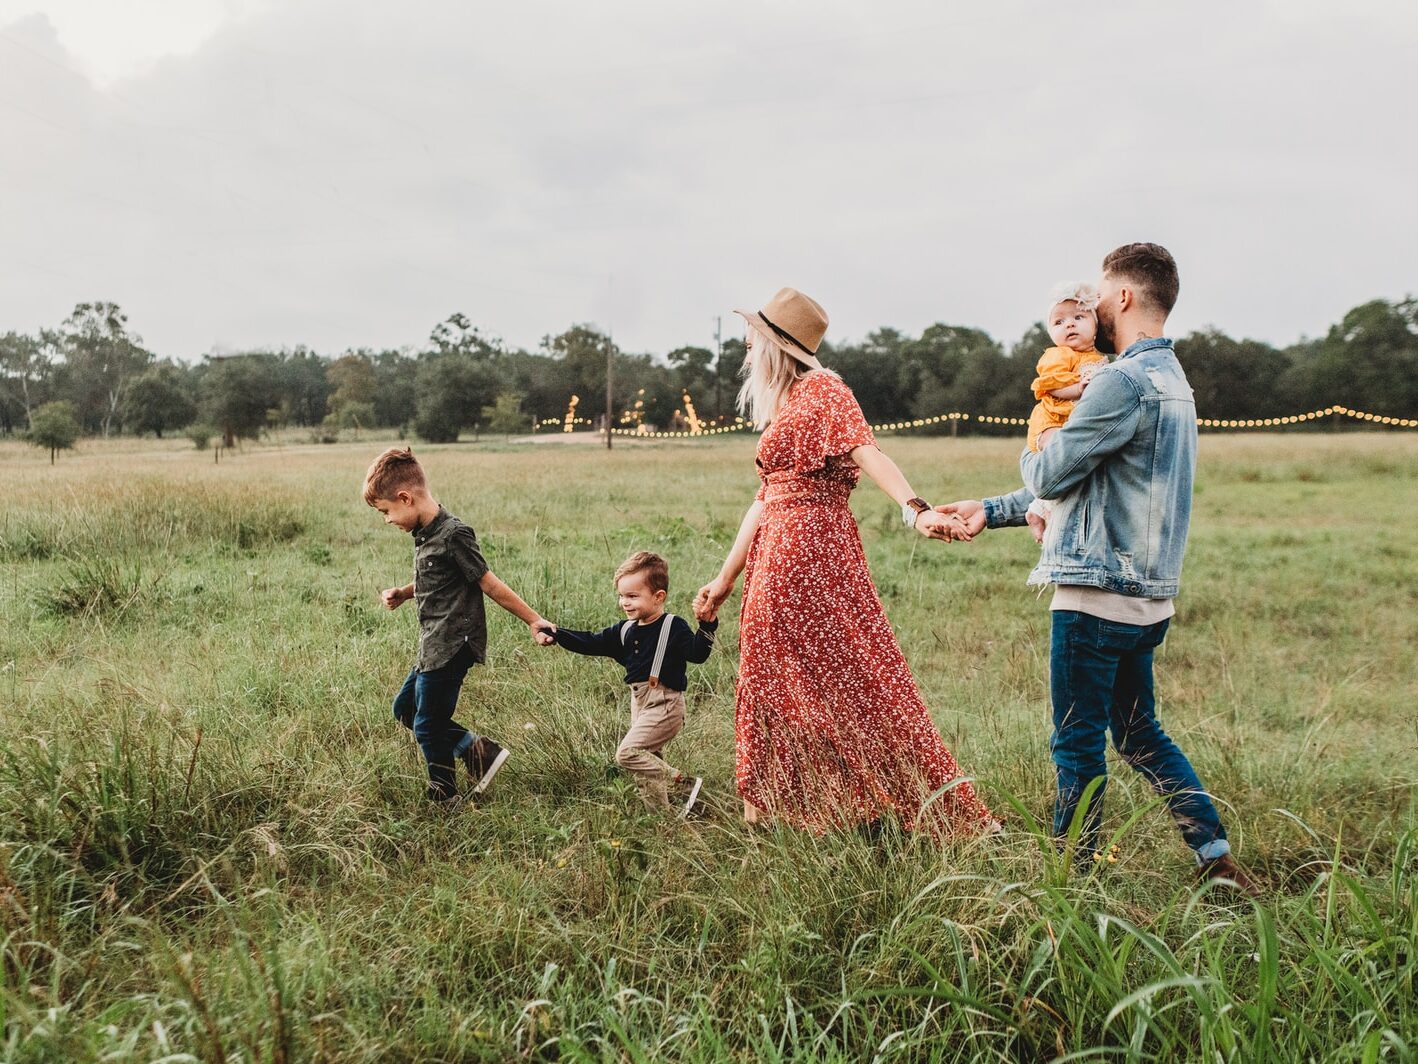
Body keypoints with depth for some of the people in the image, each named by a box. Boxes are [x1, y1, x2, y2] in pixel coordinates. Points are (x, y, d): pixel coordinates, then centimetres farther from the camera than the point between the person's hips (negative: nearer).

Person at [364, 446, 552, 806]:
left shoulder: (453, 535, -21)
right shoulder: (424, 533, 7)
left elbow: (491, 585, -17)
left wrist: (534, 621, -13)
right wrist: (402, 593, 6)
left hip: (452, 648, -10)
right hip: (433, 647, 10)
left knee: (428, 726, 2)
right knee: (405, 709, 20)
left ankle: (444, 800, 22)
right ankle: (479, 750, 18)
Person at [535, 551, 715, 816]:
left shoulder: (674, 627, -11)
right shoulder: (625, 631, 9)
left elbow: (697, 653, -23)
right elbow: (592, 643, 12)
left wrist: (706, 626, -38)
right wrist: (556, 633, 5)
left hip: (665, 705, -8)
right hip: (640, 703, 8)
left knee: (628, 752, -17)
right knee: (648, 759, 12)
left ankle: (683, 785, -9)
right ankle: (663, 815, 21)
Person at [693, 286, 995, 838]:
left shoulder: (822, 390, -6)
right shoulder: (781, 407, 20)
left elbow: (867, 451, -23)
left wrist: (916, 509, -39)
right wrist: (726, 578, 22)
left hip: (811, 551, -9)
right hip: (776, 559, 9)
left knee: (845, 677, -5)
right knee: (779, 686, 12)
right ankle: (774, 814, 20)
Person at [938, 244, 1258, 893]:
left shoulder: (1125, 381, -17)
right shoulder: (1171, 379, 17)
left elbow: (1049, 476, -14)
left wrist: (1032, 453, 11)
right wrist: (990, 510, 20)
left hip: (1098, 595, -10)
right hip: (1145, 596, 10)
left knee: (1078, 745, 3)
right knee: (1141, 736, 19)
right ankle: (1218, 859, 22)